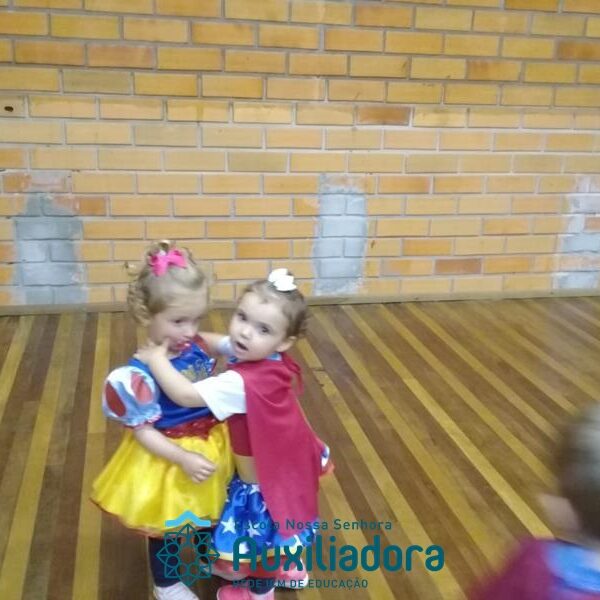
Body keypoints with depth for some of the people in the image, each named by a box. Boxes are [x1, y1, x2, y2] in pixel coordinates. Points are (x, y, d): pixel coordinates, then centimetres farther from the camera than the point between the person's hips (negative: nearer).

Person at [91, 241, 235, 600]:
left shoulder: (199, 349, -11)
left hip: (211, 446, 6)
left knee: (209, 513, 30)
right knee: (166, 526, 20)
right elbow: (142, 431, -22)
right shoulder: (141, 374, -30)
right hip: (169, 459, -6)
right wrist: (184, 459, -28)